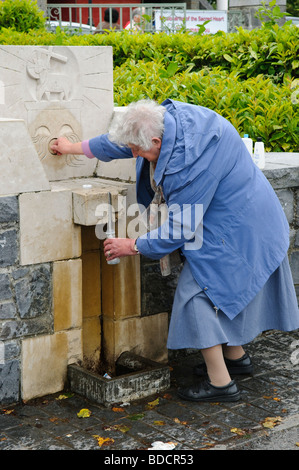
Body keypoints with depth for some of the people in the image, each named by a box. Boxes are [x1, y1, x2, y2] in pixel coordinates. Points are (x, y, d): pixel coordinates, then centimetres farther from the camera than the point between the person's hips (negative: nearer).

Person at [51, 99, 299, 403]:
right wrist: (74, 148, 23)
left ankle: (220, 382, -2)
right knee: (223, 290, 20)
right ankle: (236, 357, 37)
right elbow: (118, 142, 12)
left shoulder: (189, 160, -34)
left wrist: (133, 247, -14)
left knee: (199, 292, -8)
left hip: (233, 227, -10)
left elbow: (182, 227, -25)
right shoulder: (166, 117, -7)